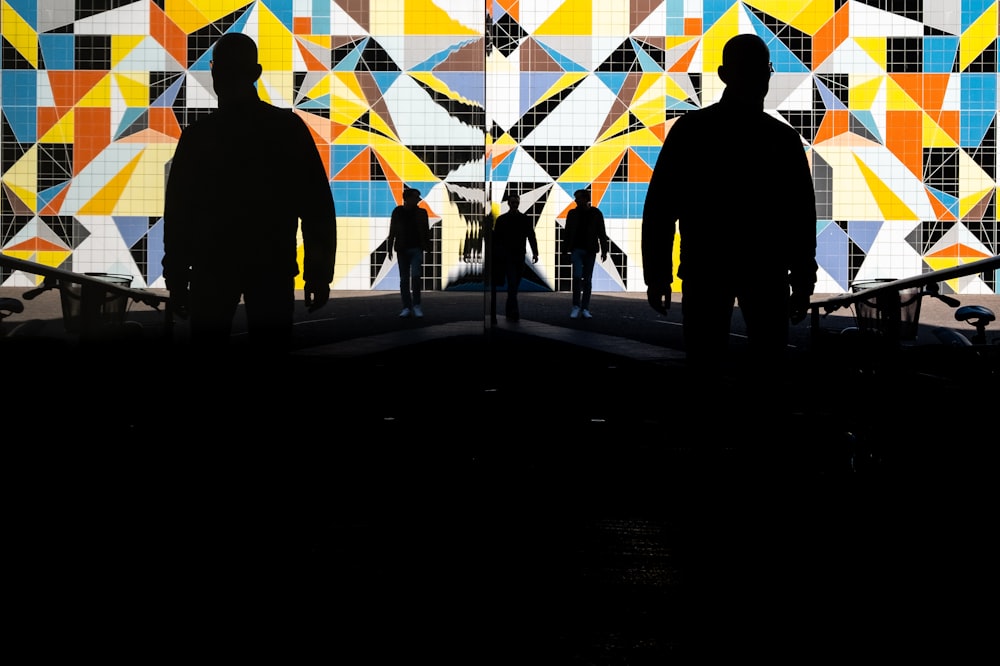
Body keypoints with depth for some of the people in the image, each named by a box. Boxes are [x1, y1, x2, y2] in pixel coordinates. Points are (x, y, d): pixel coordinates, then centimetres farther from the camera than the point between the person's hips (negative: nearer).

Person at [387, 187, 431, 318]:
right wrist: (390, 249, -1)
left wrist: (427, 248, 3)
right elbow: (392, 232, 2)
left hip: (416, 249, -1)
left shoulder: (421, 213, 4)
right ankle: (406, 308, 9)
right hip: (402, 250, 1)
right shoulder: (397, 212, 2)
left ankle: (416, 306, -4)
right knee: (404, 279, 4)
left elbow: (426, 232, 7)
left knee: (415, 276, -15)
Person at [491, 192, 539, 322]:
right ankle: (514, 311, -20)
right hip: (506, 256, -3)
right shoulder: (501, 219, 3)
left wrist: (535, 253, -5)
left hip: (519, 256, 3)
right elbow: (496, 238, 2)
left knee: (515, 284, 7)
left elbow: (531, 237, 6)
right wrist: (494, 255, -4)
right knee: (512, 283, -14)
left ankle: (509, 311, 17)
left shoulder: (526, 219, 8)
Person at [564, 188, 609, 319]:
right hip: (577, 249, 0)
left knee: (588, 279, 3)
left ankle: (585, 309, 7)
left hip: (590, 251, 0)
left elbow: (602, 233, 3)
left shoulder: (596, 213, 2)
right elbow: (568, 233, 8)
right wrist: (566, 249, 4)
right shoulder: (572, 213, 6)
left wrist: (604, 250, -1)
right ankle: (576, 306, -7)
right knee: (577, 276, -14)